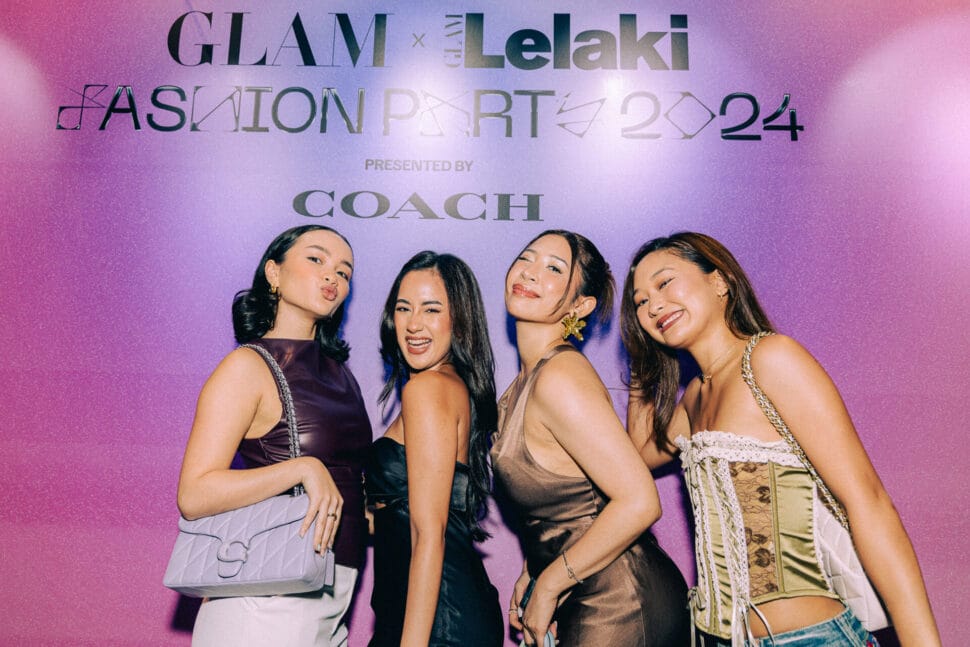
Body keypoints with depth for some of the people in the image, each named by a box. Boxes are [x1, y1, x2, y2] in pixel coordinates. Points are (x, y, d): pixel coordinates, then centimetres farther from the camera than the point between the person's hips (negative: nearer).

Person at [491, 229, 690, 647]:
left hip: (620, 610, -8)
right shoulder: (527, 379, 4)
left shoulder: (560, 378, -22)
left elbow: (638, 502, -27)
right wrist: (531, 573, 7)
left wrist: (548, 585, -17)